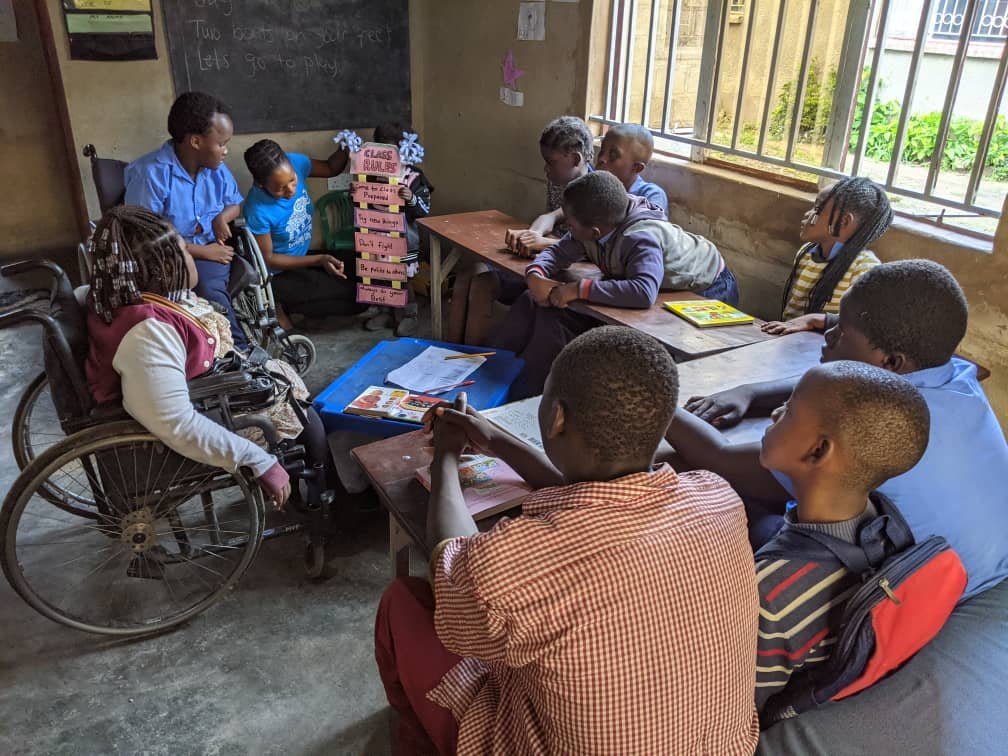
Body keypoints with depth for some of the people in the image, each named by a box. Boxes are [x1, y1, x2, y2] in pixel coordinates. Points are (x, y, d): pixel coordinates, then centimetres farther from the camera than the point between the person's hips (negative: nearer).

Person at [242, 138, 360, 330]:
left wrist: (346, 148, -20)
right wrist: (318, 260, -28)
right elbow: (268, 259, -21)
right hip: (280, 273, -7)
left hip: (304, 257, 8)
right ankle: (283, 308, -1)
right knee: (357, 296, -12)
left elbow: (330, 168, 2)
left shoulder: (296, 163, -18)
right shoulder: (258, 210, -33)